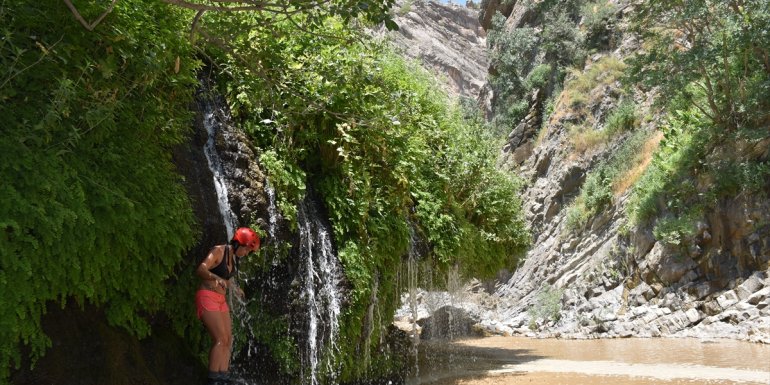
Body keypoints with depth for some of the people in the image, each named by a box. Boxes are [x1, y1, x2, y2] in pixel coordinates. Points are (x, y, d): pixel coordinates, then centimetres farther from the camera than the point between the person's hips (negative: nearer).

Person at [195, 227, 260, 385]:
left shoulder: (234, 257, 11)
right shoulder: (218, 251, -13)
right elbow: (200, 269, -26)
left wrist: (234, 288, 25)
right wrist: (216, 278, -41)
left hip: (220, 300, 9)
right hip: (207, 297, -9)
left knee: (227, 340, 2)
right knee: (220, 339, -17)